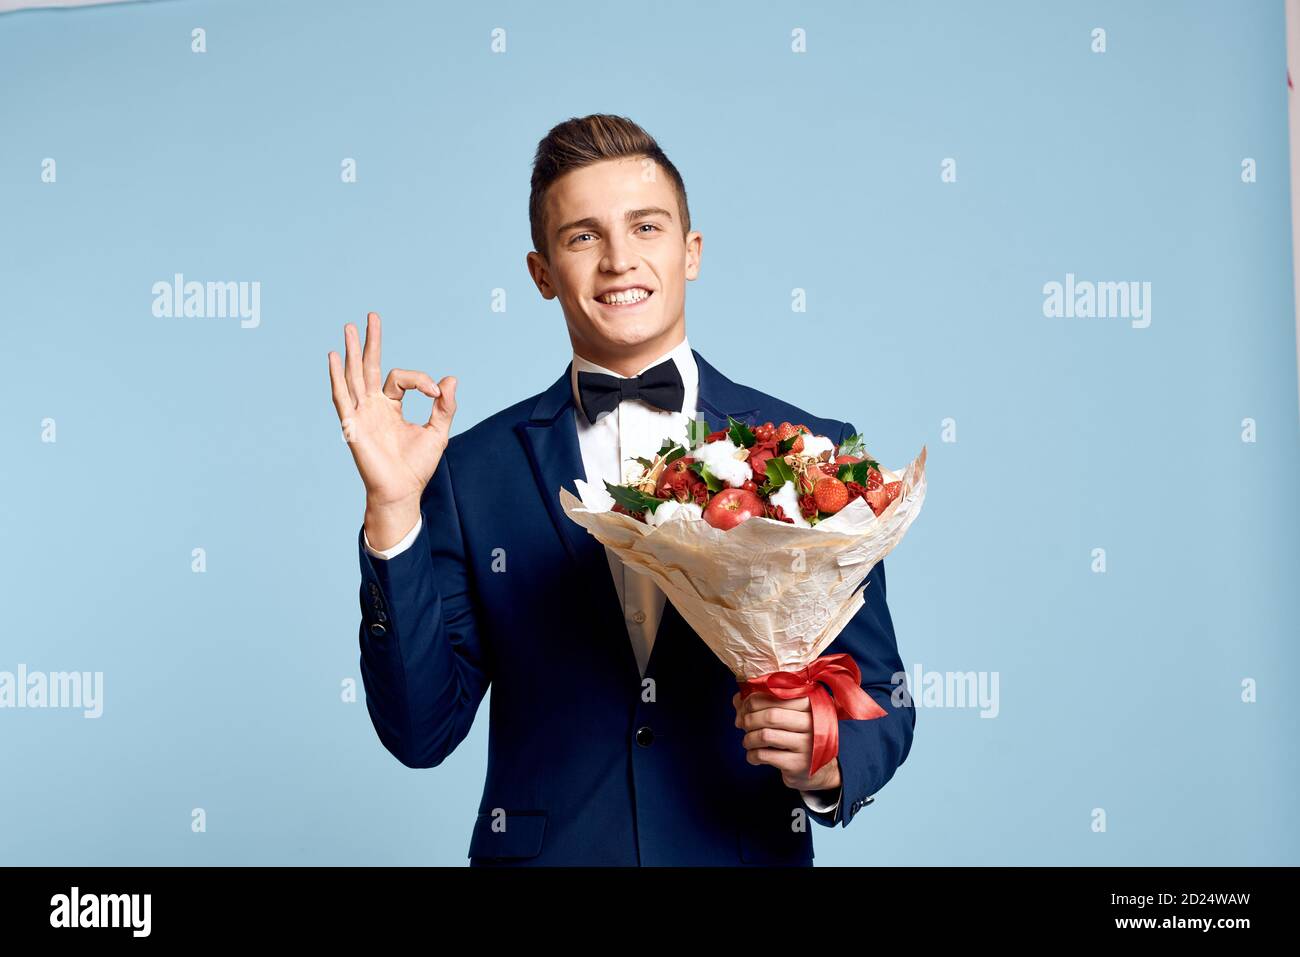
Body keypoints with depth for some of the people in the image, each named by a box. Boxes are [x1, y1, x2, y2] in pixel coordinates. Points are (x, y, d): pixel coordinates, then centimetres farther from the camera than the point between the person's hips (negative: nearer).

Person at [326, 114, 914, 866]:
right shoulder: (474, 471, -6)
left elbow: (879, 698, -1)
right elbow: (422, 733, -9)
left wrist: (829, 762, -22)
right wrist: (393, 513, -18)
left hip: (747, 849, 0)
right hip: (544, 847, 0)